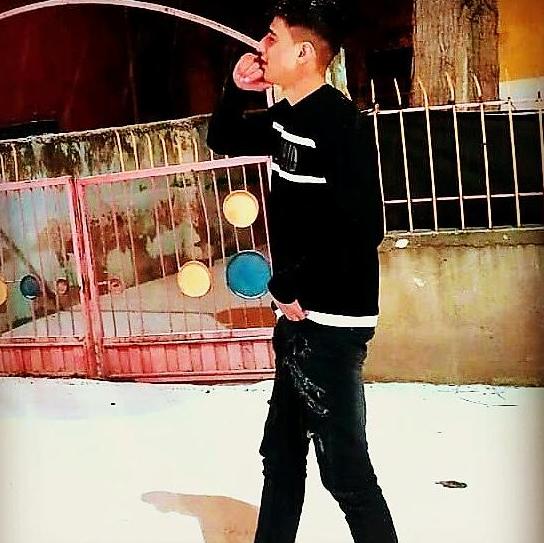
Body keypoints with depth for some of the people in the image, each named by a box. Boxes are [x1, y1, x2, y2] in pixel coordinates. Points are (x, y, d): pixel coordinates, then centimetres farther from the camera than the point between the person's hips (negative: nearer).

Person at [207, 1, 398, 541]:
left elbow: (363, 229, -24)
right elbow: (222, 139, 26)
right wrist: (236, 88, 7)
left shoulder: (341, 122, -17)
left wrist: (294, 288, -15)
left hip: (330, 322, -9)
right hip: (298, 316, 9)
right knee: (281, 452, 21)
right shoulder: (285, 118, 9)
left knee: (344, 467, -2)